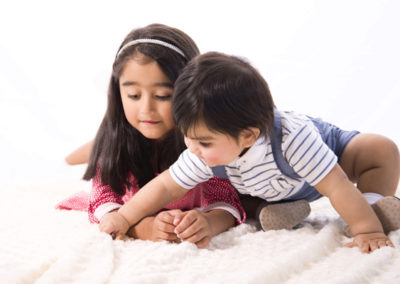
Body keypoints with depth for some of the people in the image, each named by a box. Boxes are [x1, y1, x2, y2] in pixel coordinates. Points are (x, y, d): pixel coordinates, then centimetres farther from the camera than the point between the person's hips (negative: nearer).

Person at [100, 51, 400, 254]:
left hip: (331, 151, -5)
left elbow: (338, 187, -44)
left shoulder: (292, 138, -49)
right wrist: (124, 217, -25)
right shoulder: (205, 154, -33)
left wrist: (368, 231, -43)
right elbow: (166, 186, -21)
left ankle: (374, 205, -10)